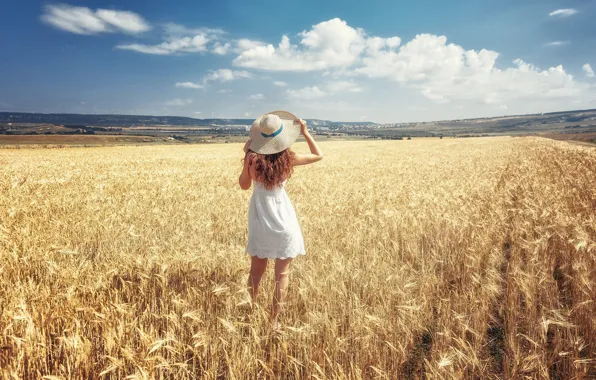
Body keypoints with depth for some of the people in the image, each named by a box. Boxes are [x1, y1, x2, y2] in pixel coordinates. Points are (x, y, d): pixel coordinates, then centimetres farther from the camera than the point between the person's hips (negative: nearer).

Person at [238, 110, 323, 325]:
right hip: (283, 221, -2)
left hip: (260, 221, 2)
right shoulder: (288, 159, -11)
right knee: (281, 274, 9)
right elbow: (318, 155, 6)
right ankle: (274, 321, 15)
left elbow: (244, 185, 6)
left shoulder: (252, 159, -11)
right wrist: (305, 132, 4)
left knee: (256, 271, 18)